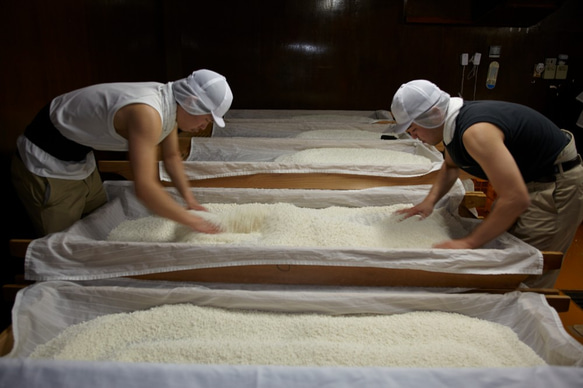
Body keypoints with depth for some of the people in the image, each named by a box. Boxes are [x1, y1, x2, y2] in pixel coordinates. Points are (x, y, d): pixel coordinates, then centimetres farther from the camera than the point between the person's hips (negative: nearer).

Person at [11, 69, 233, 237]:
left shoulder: (170, 104, -6)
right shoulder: (147, 113, -35)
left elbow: (171, 156, 9)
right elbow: (145, 188, -41)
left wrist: (189, 197, 1)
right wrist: (192, 221, -31)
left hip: (79, 160, 9)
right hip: (45, 164, -9)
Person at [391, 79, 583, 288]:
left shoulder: (475, 132, -33)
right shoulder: (452, 123, -3)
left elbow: (516, 199, -36)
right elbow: (450, 166, 18)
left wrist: (469, 242, -32)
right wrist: (430, 200, 3)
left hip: (557, 186, -10)